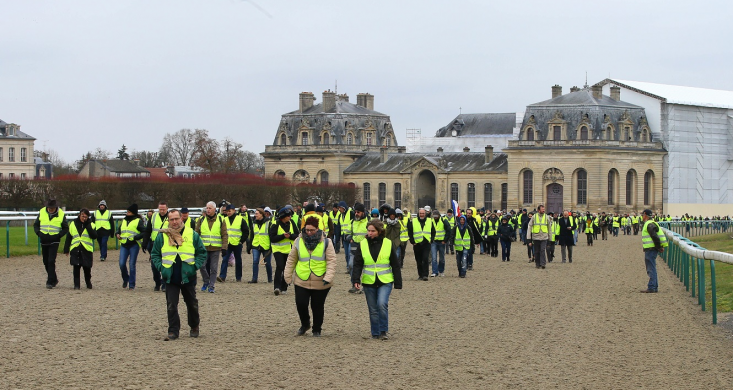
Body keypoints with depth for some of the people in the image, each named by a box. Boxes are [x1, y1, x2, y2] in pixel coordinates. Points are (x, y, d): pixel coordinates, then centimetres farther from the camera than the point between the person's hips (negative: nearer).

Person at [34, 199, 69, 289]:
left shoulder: (61, 214, -4)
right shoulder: (42, 212, 2)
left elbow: (66, 228, 4)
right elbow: (36, 225, 11)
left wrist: (58, 235, -10)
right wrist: (39, 233, -5)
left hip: (54, 241, -4)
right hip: (44, 241, 4)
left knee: (51, 261, -13)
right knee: (46, 261, 11)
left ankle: (50, 281, -10)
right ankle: (53, 279, 27)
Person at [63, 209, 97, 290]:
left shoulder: (91, 225, 5)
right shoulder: (73, 224, 9)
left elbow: (94, 236, -10)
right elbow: (68, 238, 13)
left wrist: (88, 226, -13)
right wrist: (66, 250, 10)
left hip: (87, 250, -1)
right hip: (75, 250, 1)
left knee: (87, 268, 5)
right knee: (76, 268, -2)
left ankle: (88, 282, 26)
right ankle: (76, 284, 5)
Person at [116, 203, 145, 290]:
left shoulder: (138, 221, -1)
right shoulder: (124, 221, 17)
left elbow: (144, 233, -6)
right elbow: (119, 229, 31)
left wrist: (134, 237, -17)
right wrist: (118, 234, 9)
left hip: (134, 245, -5)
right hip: (124, 245, 5)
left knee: (132, 265, -3)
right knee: (122, 263, -5)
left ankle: (132, 284, 6)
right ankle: (125, 279, 20)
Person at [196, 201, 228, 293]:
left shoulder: (220, 220, 4)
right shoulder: (201, 219, 6)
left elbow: (224, 235, 5)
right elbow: (196, 233, 10)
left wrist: (224, 247, -3)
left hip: (216, 249, -1)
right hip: (203, 248, 1)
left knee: (214, 268, 0)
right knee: (202, 266, -4)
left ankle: (211, 286, 8)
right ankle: (206, 282, 19)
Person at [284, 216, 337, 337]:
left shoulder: (326, 242, -2)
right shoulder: (298, 241, 5)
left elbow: (331, 262, -6)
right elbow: (291, 260, 11)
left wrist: (328, 277, -17)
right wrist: (288, 277, 10)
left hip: (320, 283, -2)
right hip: (301, 281, 2)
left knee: (317, 307, 7)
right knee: (301, 304, -4)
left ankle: (317, 330, 26)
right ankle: (305, 324, 24)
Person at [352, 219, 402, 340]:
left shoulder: (388, 244, 0)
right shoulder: (363, 244, 4)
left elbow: (395, 265, 5)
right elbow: (357, 264, 5)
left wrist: (398, 283, 4)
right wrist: (356, 279, -9)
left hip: (385, 281, -2)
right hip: (368, 282, 2)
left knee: (382, 304, -20)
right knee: (373, 310, 6)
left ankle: (383, 331, -6)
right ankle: (375, 333, 19)